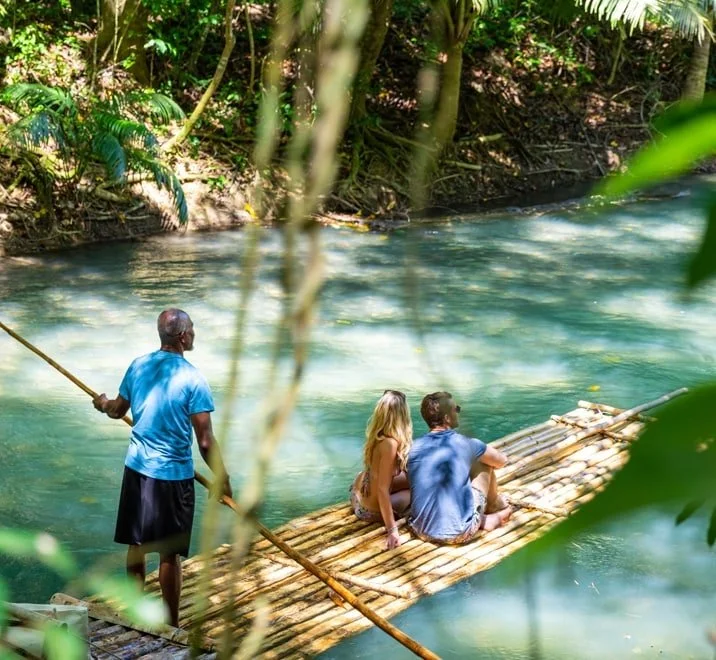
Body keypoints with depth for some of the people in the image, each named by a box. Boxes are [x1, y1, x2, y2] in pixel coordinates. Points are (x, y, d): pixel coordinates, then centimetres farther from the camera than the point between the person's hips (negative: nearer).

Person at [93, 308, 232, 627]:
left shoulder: (138, 366, 1)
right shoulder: (192, 379, -16)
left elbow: (118, 410, 18)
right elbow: (205, 442, -16)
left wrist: (103, 404, 41)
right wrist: (222, 479, -4)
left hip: (137, 468, 6)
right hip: (173, 474, -6)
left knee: (136, 545, 17)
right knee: (169, 554, 3)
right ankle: (171, 625, 12)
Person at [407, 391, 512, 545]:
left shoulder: (414, 448, 0)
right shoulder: (464, 444, -8)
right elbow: (501, 460, 10)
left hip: (422, 531, 4)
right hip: (459, 534, -4)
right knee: (484, 463, 16)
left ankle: (484, 520, 29)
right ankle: (494, 508, 41)